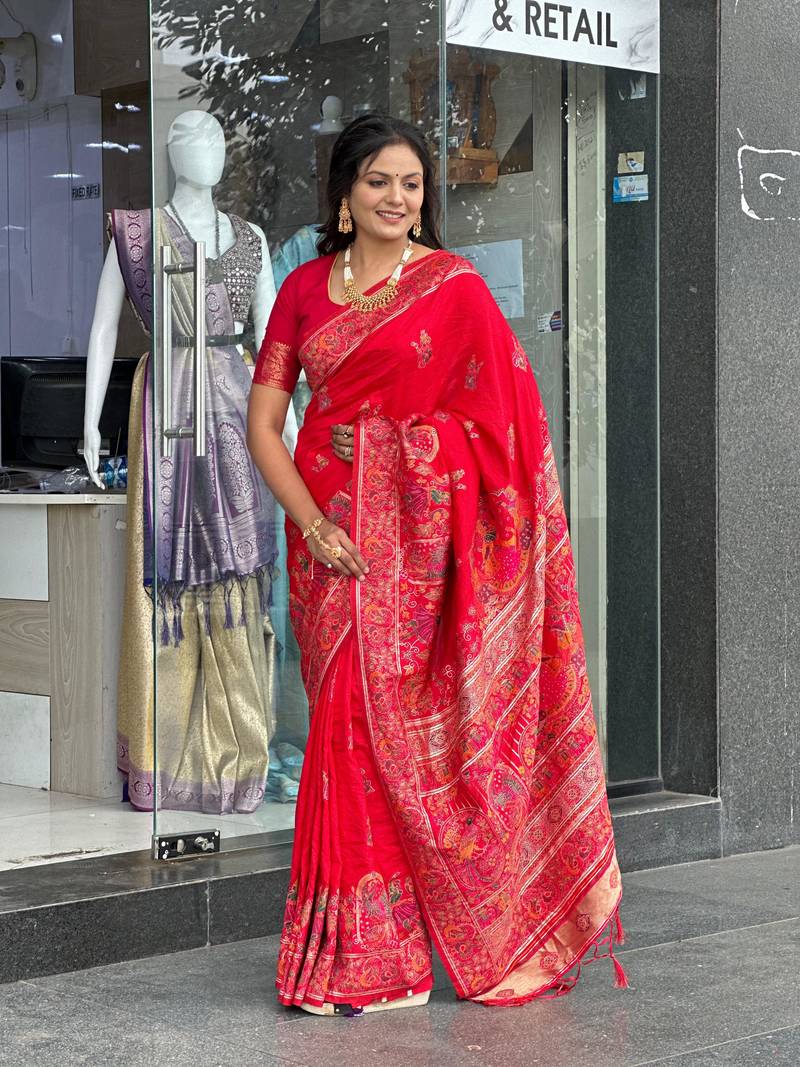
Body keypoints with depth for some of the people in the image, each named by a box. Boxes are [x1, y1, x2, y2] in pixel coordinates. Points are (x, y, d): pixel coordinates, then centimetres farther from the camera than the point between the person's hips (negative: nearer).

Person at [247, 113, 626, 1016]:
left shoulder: (456, 287, 0)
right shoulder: (305, 288, 9)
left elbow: (505, 417, -2)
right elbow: (264, 420, 7)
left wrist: (505, 537, -12)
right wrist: (311, 522, -7)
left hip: (424, 530, -3)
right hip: (330, 527, 3)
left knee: (404, 723, -4)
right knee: (346, 722, 4)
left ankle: (378, 951, 6)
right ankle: (353, 948, 14)